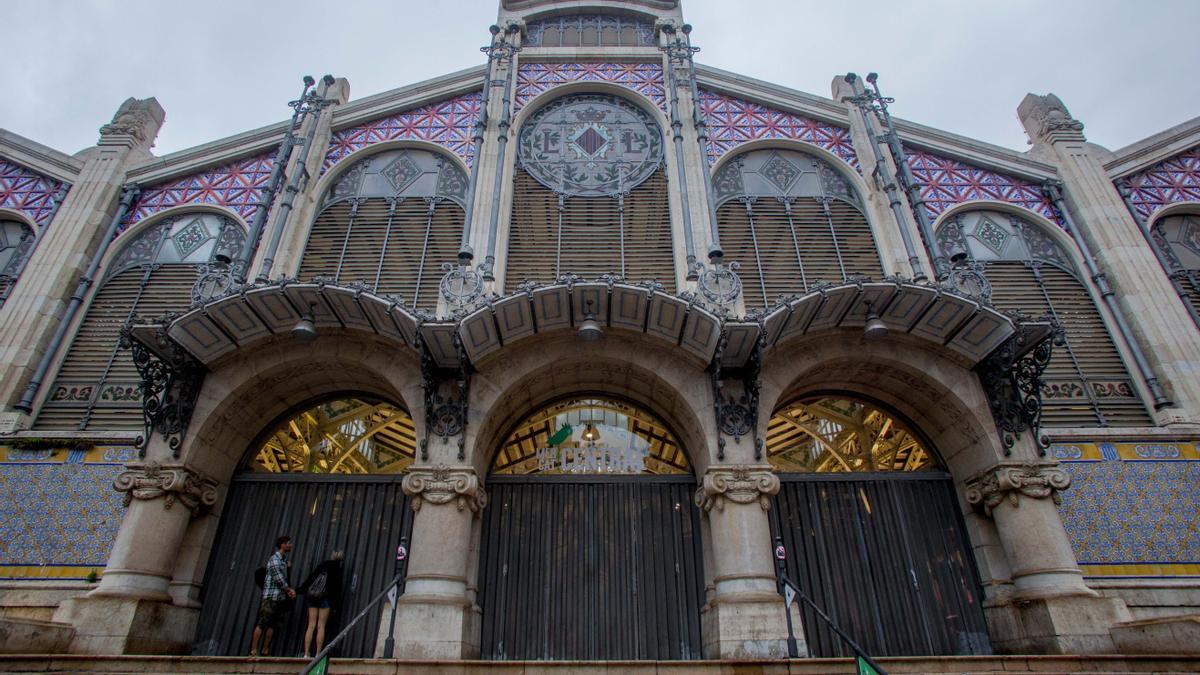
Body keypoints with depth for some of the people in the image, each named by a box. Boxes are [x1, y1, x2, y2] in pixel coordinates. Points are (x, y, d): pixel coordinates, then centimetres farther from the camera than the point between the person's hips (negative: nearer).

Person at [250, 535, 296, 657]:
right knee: (262, 623, -6)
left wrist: (289, 590, 2)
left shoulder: (283, 559, 15)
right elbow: (278, 579, -15)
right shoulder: (274, 559, -11)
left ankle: (265, 650, 12)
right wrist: (290, 590, -6)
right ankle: (253, 650, -3)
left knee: (272, 624, 8)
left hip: (280, 597, 8)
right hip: (271, 596, -8)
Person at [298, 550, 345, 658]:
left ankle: (306, 654, 4)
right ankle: (318, 654, -3)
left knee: (311, 626, 6)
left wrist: (300, 590, 22)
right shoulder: (337, 569, 1)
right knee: (321, 626, -2)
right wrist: (335, 604, 2)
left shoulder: (322, 565, 14)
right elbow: (337, 587, -2)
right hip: (325, 598, -4)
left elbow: (310, 578, 14)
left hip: (312, 596, 4)